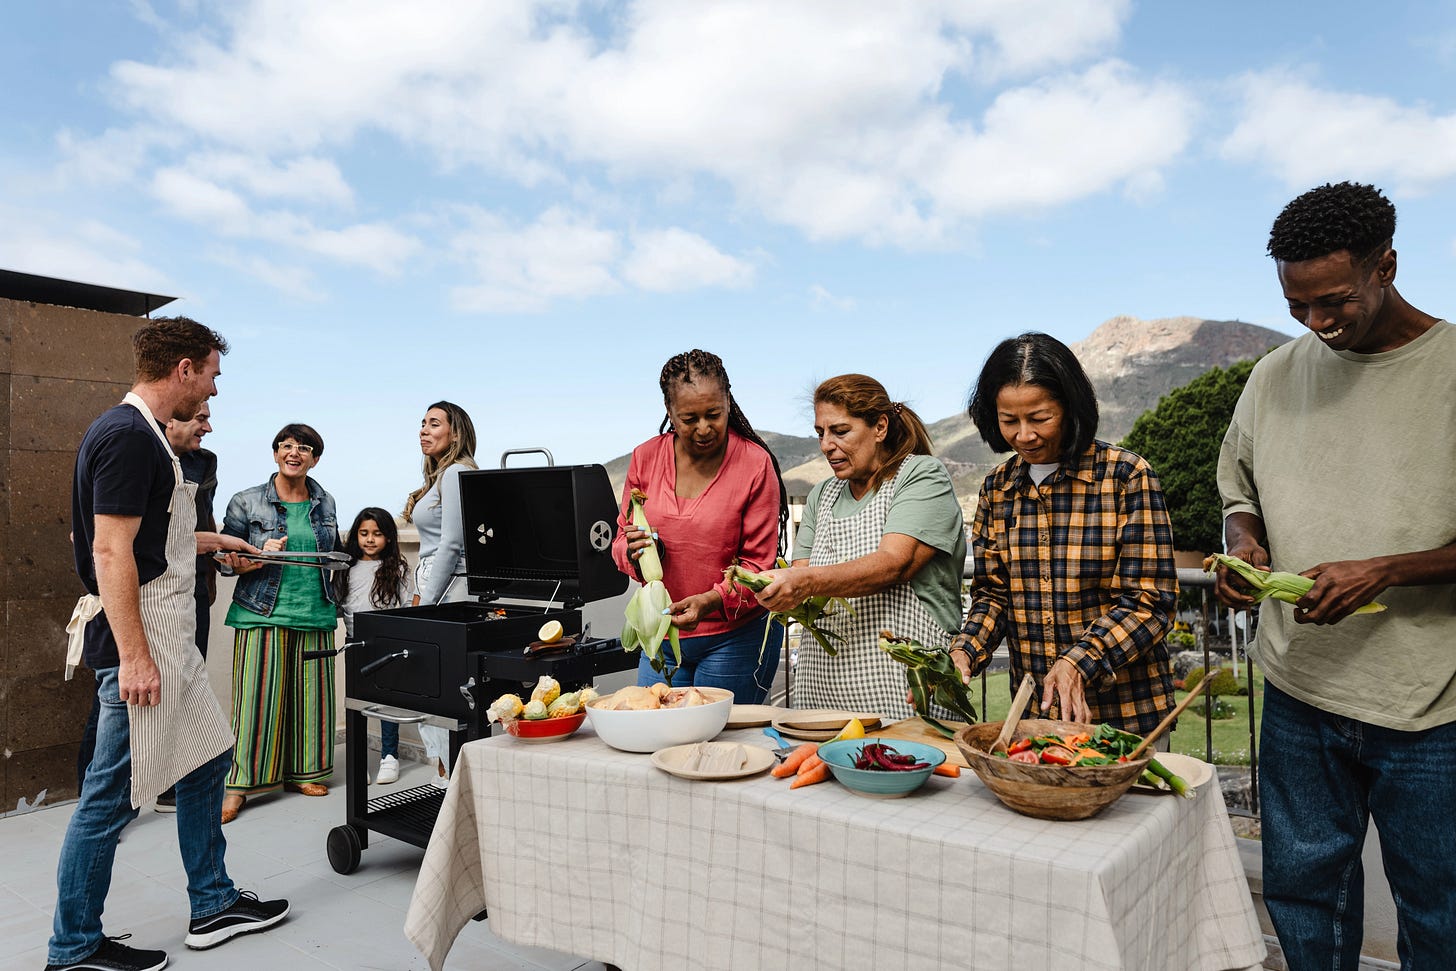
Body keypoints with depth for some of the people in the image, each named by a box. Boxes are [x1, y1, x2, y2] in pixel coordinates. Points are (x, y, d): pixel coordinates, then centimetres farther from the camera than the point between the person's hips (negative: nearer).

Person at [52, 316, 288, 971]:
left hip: (169, 637, 11)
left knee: (205, 759, 17)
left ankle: (213, 906, 29)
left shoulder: (140, 434, 15)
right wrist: (134, 657, -24)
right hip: (140, 637, -11)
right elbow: (110, 551, -23)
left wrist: (217, 541, 33)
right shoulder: (129, 435, -17)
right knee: (112, 795, 2)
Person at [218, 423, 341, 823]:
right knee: (258, 696, -6)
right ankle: (238, 785, 3)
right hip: (262, 613, -4)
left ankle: (298, 773, 20)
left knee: (308, 695, 6)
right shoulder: (246, 502, 0)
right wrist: (261, 556, -15)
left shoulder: (325, 503, 11)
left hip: (314, 613, 4)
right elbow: (226, 560, 1)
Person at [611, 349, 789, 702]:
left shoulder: (756, 464, -9)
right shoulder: (646, 457, 1)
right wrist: (635, 552, -14)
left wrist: (710, 601, -25)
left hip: (735, 636, -3)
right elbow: (621, 541, 9)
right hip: (661, 633, 4)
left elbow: (758, 563, -9)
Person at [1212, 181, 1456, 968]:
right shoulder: (1275, 377, 5)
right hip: (1300, 690, 4)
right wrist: (1245, 547, -5)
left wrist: (1382, 572, -23)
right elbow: (1239, 491, 15)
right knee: (1301, 885, 17)